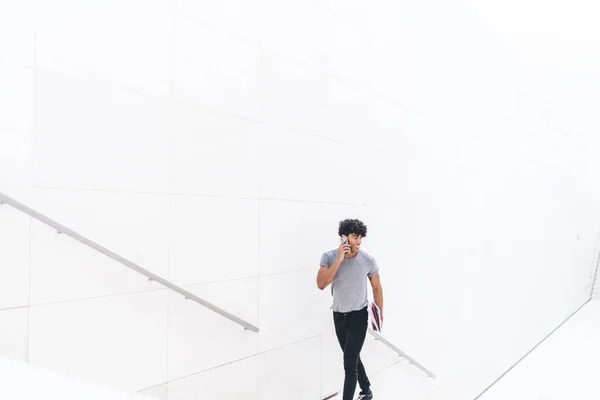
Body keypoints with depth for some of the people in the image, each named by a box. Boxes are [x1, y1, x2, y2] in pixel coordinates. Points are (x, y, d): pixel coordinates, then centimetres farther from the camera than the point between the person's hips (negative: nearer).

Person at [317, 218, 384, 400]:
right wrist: (339, 260, -28)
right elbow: (321, 284, -24)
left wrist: (380, 315, 1)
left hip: (359, 316, -3)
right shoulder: (329, 257, -12)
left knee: (349, 362, -9)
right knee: (352, 358, 20)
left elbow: (377, 288, -1)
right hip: (338, 316, 3)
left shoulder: (368, 260, -14)